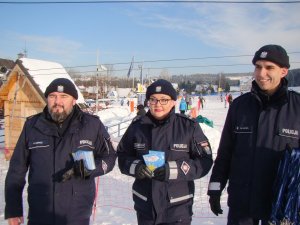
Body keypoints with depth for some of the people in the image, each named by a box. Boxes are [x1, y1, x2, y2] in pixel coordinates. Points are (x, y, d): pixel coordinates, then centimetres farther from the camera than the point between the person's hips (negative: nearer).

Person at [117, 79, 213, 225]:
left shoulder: (189, 127, -9)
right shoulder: (137, 127, 0)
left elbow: (204, 161, -7)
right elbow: (122, 155, 9)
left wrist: (174, 170, -20)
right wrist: (135, 167, -13)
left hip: (178, 208, -3)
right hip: (145, 206, 3)